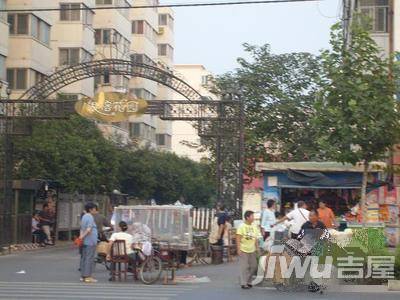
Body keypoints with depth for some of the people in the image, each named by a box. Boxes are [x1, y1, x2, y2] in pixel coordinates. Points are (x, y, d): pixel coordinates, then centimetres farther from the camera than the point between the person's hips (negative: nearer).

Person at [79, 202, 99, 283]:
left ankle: (83, 275, 15)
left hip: (85, 241, 9)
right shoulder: (90, 217, -13)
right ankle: (88, 276, -7)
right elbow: (89, 229, -21)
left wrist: (81, 236, 7)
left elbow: (82, 229, 15)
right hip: (90, 241, -9)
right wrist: (82, 236, -13)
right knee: (89, 258, -7)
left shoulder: (84, 217, 17)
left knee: (84, 258, 11)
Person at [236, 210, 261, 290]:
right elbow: (238, 238, -11)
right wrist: (238, 249, -16)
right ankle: (244, 283, 0)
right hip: (243, 250, -6)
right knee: (244, 267, -5)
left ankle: (248, 281, 23)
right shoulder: (242, 226, -9)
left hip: (252, 250, 6)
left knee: (253, 267, 9)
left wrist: (257, 248, 11)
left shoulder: (254, 226, 10)